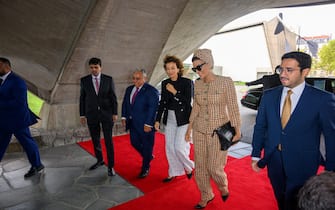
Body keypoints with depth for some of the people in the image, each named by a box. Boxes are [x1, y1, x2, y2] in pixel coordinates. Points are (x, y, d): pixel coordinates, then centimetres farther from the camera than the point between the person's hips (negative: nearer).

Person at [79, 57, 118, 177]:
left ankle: (111, 166, 10)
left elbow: (113, 97, -1)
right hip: (91, 114, 2)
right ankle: (99, 160, 35)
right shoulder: (84, 80, 2)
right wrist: (82, 114, 4)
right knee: (95, 140, 13)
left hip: (106, 114, -2)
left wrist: (115, 113, -5)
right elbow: (82, 98, 6)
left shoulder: (108, 79, -2)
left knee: (108, 140, -1)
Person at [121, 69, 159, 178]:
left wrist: (148, 124, -20)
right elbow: (124, 104, 16)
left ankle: (145, 168, 26)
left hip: (145, 124, -7)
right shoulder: (129, 89, 10)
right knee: (134, 143, 15)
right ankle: (148, 157, 42)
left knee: (147, 145, 6)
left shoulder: (151, 90, -13)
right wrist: (124, 117, 6)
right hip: (133, 123, 7)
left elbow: (152, 108, -17)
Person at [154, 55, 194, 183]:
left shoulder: (187, 82, -8)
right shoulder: (165, 83, 6)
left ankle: (189, 167, 23)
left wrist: (174, 92, -19)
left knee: (179, 147, -8)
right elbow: (162, 103, 11)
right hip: (169, 119, 5)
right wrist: (157, 120, 9)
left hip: (183, 119, -5)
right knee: (169, 147, 9)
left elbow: (188, 102, -12)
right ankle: (174, 172, 28)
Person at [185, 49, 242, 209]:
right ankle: (206, 196, 34)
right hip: (199, 130, 5)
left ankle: (223, 186, 36)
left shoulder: (226, 82, -11)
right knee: (200, 166, 11)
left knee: (214, 167, 1)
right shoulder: (197, 84, 3)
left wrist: (237, 130, -11)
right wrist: (189, 127, 12)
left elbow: (233, 108, -9)